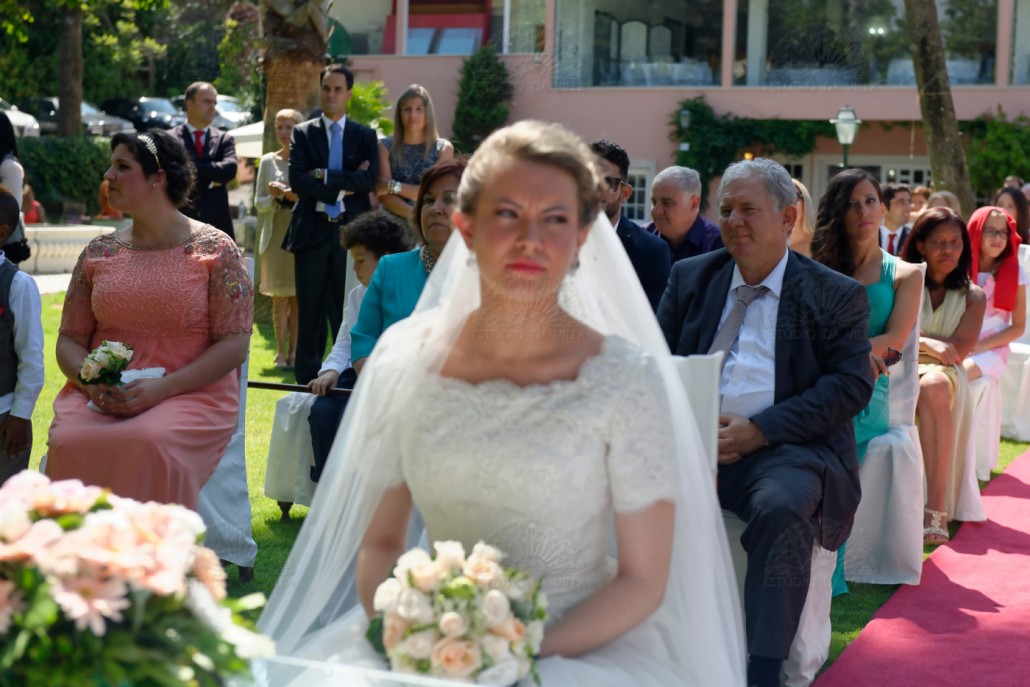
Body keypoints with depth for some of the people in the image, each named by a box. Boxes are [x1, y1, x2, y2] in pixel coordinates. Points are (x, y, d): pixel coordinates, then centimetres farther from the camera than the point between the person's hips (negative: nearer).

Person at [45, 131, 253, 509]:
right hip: (100, 395, 3)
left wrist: (162, 388, -15)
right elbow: (69, 340, 14)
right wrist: (91, 381, -9)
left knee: (152, 443, -36)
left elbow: (234, 344, -4)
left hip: (190, 393, -3)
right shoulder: (98, 252, 13)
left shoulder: (215, 249, 1)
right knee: (68, 444, -29)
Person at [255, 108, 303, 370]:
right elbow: (259, 203, 11)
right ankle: (281, 352, 5)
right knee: (280, 296, 1)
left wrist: (290, 194, -14)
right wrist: (275, 197, -9)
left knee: (298, 295, 1)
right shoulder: (268, 161, 10)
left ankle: (294, 351, 7)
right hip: (276, 234, 2)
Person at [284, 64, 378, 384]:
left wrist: (324, 175, -10)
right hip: (312, 232, 0)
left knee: (349, 310, 1)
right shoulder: (302, 133, 8)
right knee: (310, 311, 4)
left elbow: (368, 180, -7)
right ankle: (307, 379, 10)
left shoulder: (365, 136, 9)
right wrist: (343, 186, -11)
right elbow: (297, 180, -6)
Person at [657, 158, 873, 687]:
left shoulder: (836, 295, 6)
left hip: (786, 447, -3)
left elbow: (852, 385, -3)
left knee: (782, 508, -35)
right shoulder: (690, 277, 17)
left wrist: (759, 429, -14)